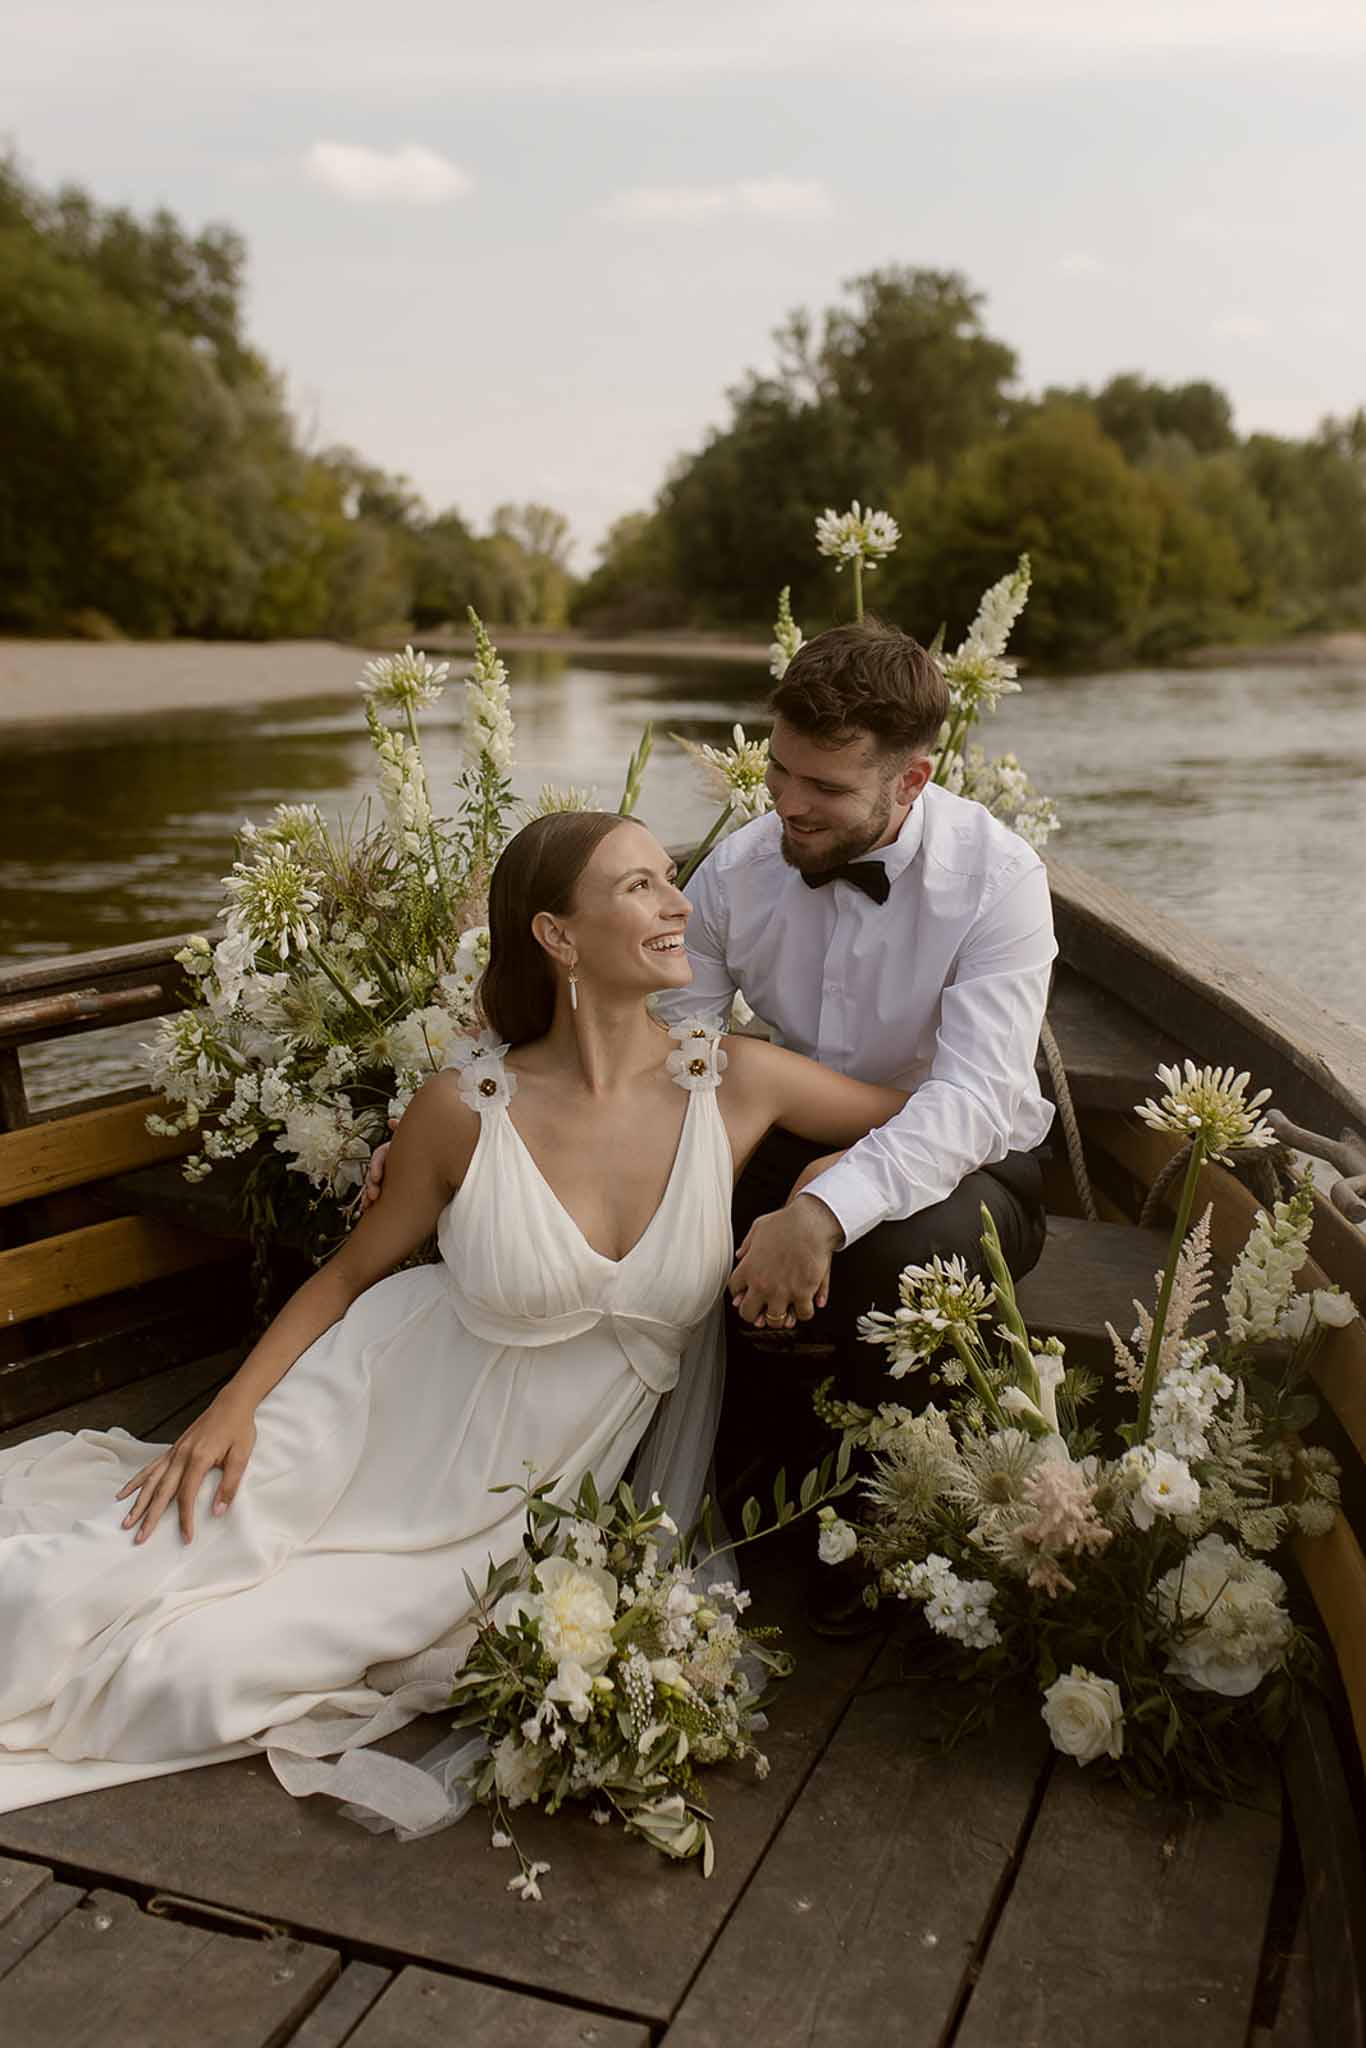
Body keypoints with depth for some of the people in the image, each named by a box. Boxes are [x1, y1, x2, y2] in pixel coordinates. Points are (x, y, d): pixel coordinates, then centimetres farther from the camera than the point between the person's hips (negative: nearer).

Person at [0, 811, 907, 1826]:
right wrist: (236, 1401, -12)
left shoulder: (732, 1081, -13)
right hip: (382, 1415, -1)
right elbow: (356, 1267, 0)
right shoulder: (467, 1105, -15)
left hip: (516, 1504, 1)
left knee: (204, 1670, -13)